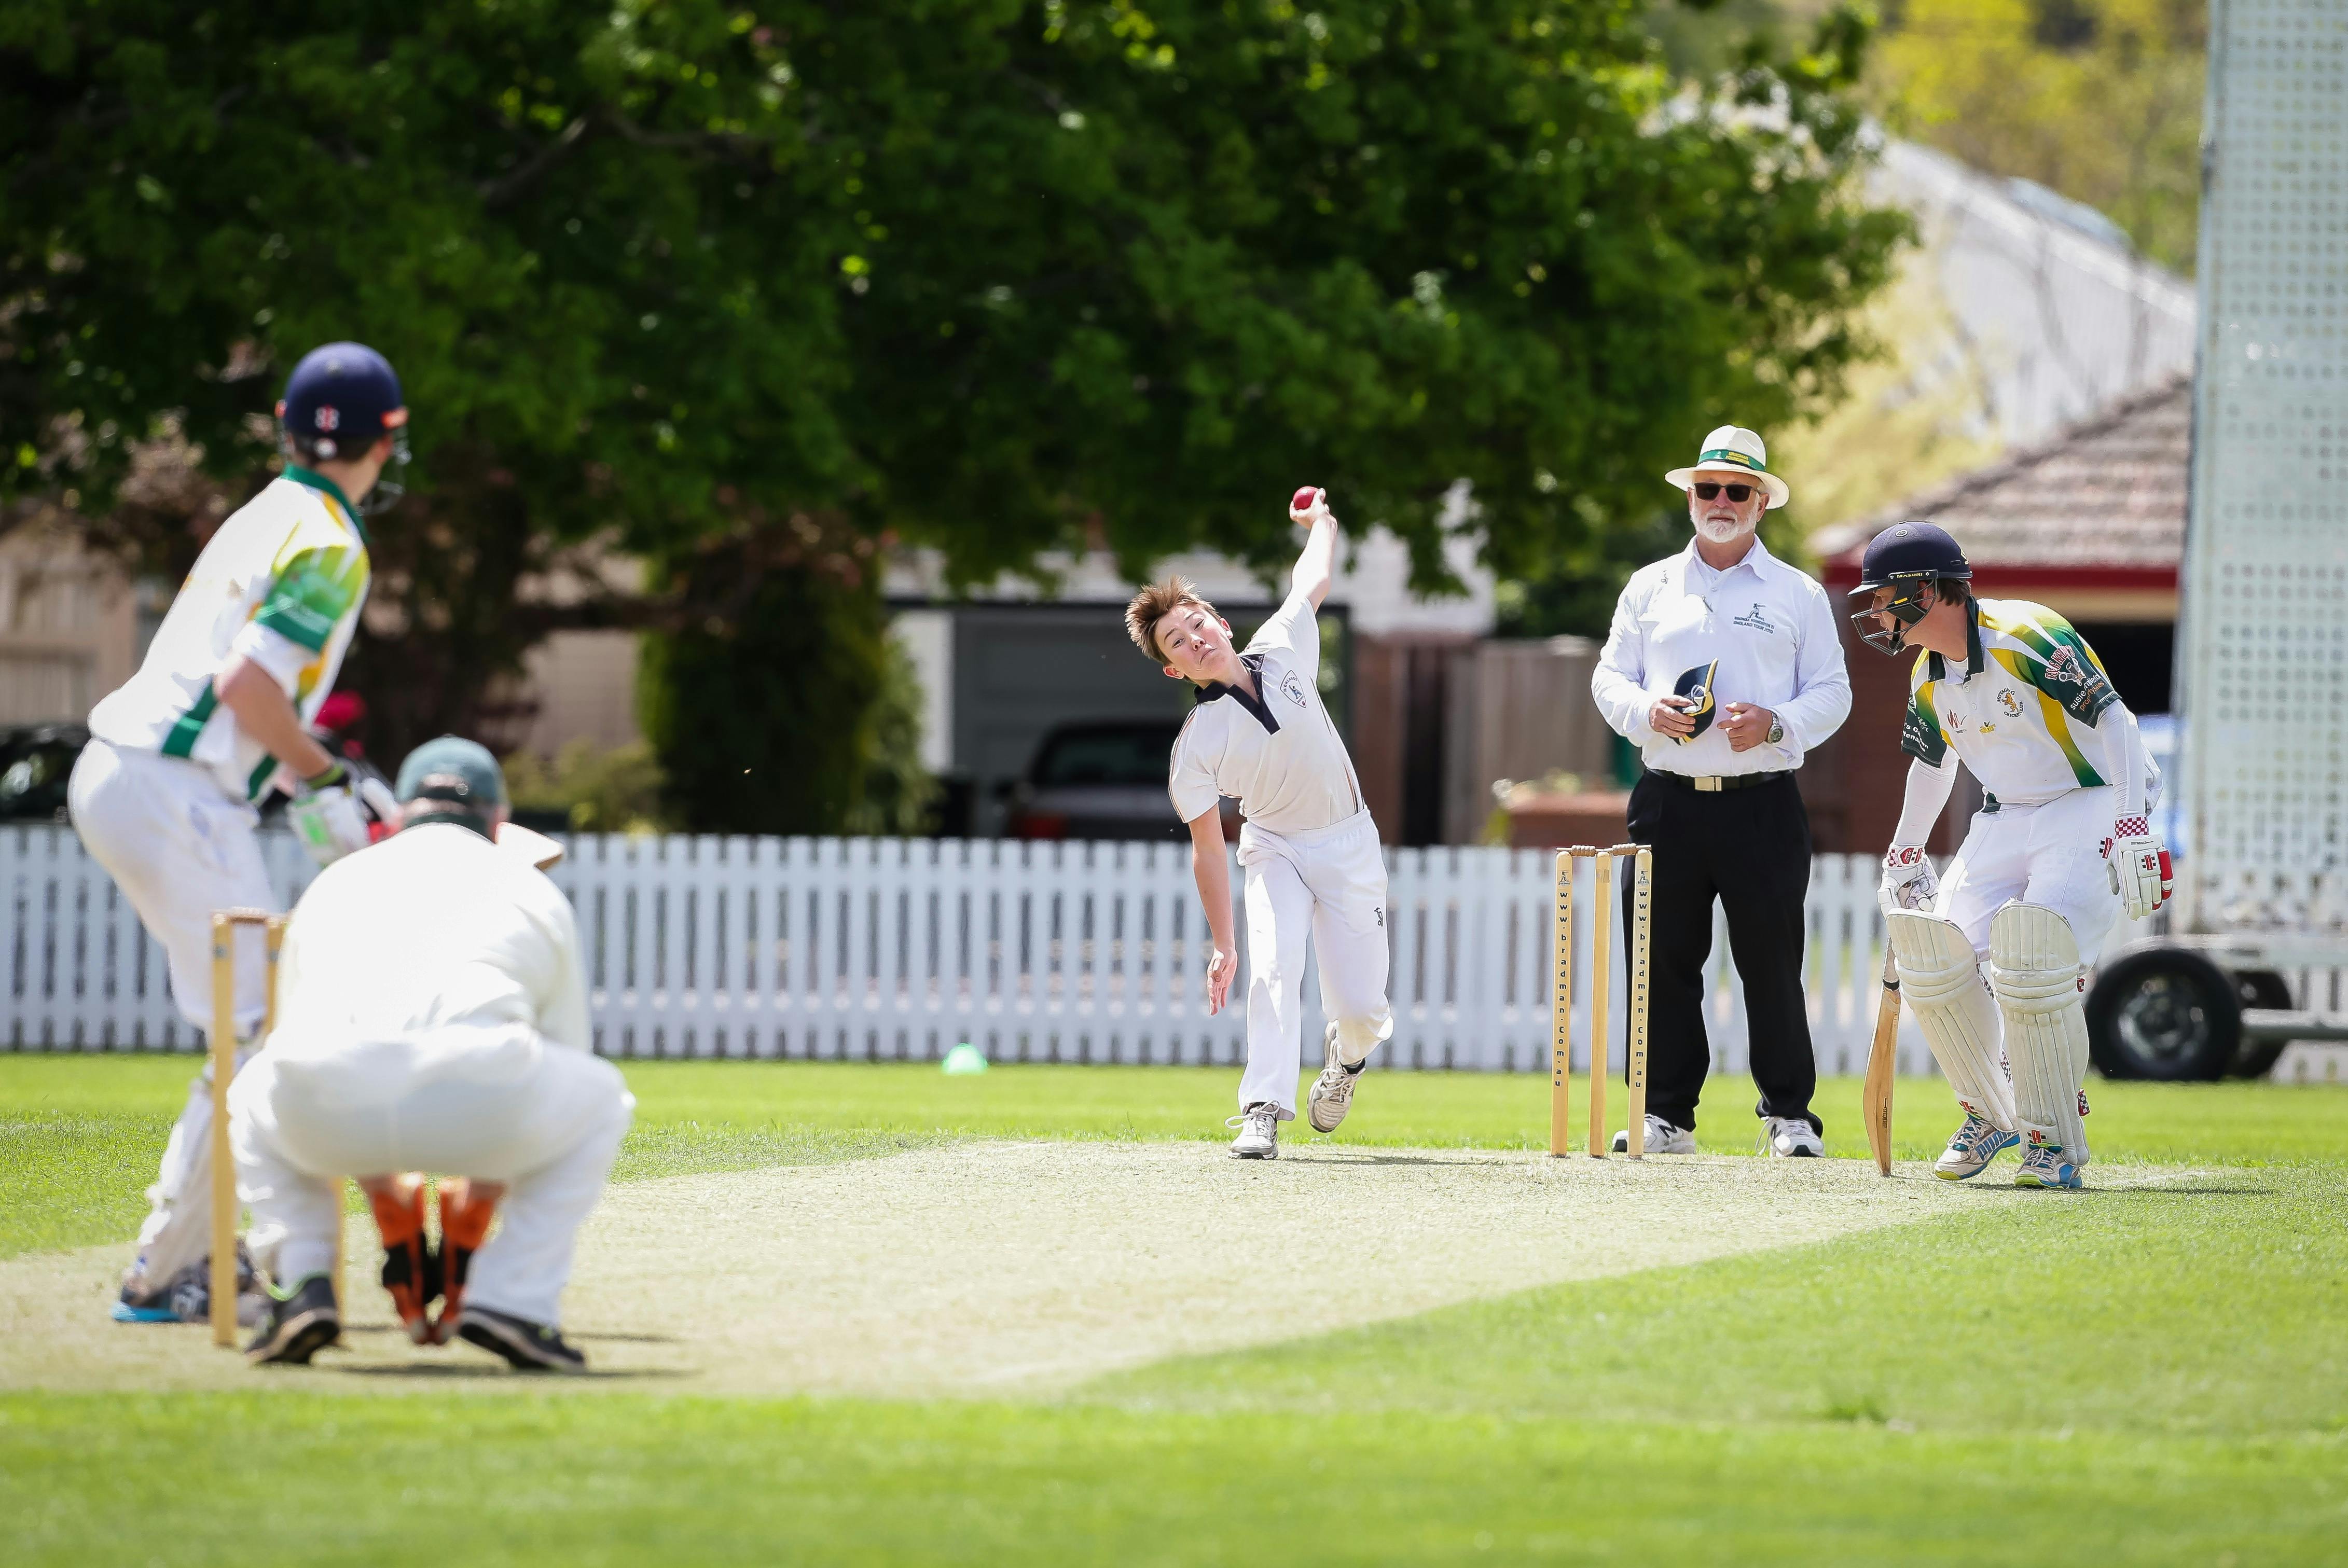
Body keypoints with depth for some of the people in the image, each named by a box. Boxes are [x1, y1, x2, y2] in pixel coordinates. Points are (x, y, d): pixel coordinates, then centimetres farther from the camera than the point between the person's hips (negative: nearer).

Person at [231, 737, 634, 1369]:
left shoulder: (334, 883, 38)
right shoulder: (534, 892, 33)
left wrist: (389, 1199, 58)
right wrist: (471, 1215, 53)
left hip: (328, 1113, 2)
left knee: (256, 1098, 39)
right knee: (599, 1098, 31)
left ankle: (302, 1287, 17)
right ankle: (511, 1299, 15)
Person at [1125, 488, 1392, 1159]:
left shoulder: (1282, 650, -10)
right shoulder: (1194, 749, -18)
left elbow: (1313, 580, 10)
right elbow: (1207, 850, -14)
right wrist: (1223, 946, -16)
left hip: (1349, 845, 2)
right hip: (1275, 849, -2)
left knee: (1361, 1008, -3)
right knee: (1276, 966, -27)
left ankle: (1347, 1052, 33)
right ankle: (1263, 1113, -30)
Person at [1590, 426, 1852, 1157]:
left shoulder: (1798, 595, 9)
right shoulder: (1650, 587, 15)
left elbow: (1832, 693, 7)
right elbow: (1609, 677, 14)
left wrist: (1776, 724, -12)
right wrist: (1646, 709, -8)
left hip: (1763, 802, -2)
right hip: (1669, 802, 2)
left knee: (1772, 962, -4)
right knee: (1664, 961, 1)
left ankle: (1788, 1114, 4)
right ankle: (1666, 1115, 8)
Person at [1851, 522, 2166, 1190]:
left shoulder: (2028, 638, -20)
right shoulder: (1929, 677, 7)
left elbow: (2113, 718, -24)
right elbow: (1931, 760, 26)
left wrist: (2132, 831, -31)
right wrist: (1904, 855, 28)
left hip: (2092, 804, -8)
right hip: (2006, 820, 8)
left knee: (2033, 959, -26)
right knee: (1936, 951, -7)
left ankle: (2057, 1143, -13)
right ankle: (1991, 1115, 14)